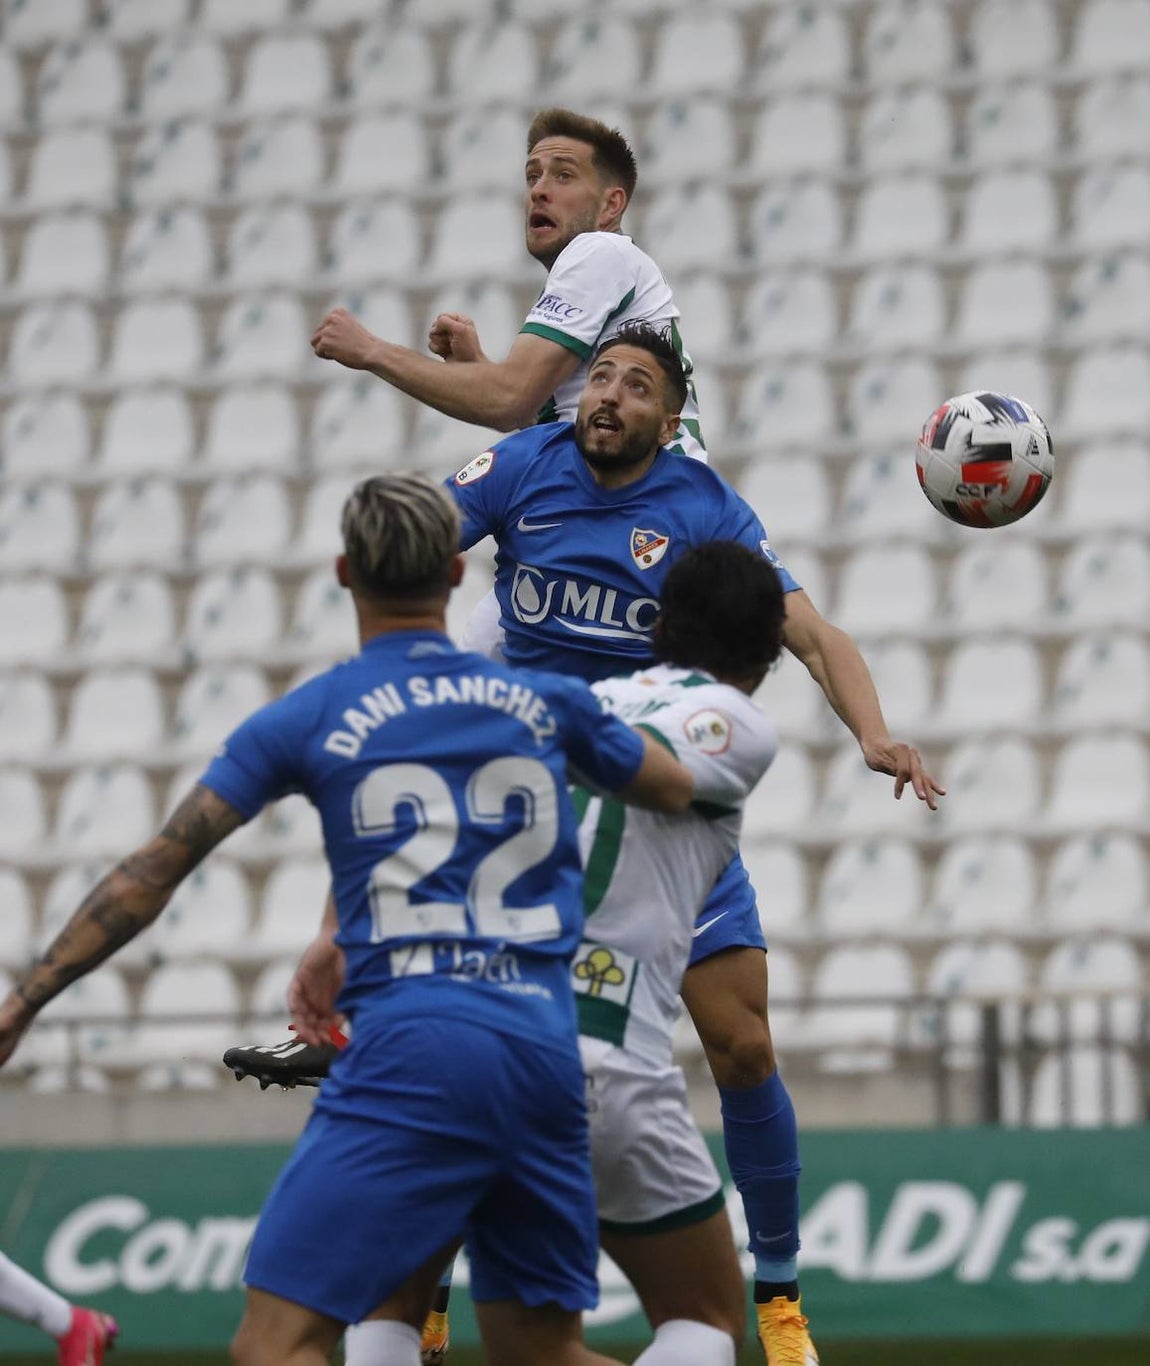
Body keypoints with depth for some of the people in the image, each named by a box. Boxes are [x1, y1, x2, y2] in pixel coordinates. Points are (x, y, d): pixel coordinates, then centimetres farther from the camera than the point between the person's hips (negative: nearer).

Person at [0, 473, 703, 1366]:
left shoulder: (305, 721, 5)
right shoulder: (545, 702, 15)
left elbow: (154, 872, 4)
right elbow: (680, 790, 32)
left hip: (413, 1053, -5)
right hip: (546, 1053, 5)